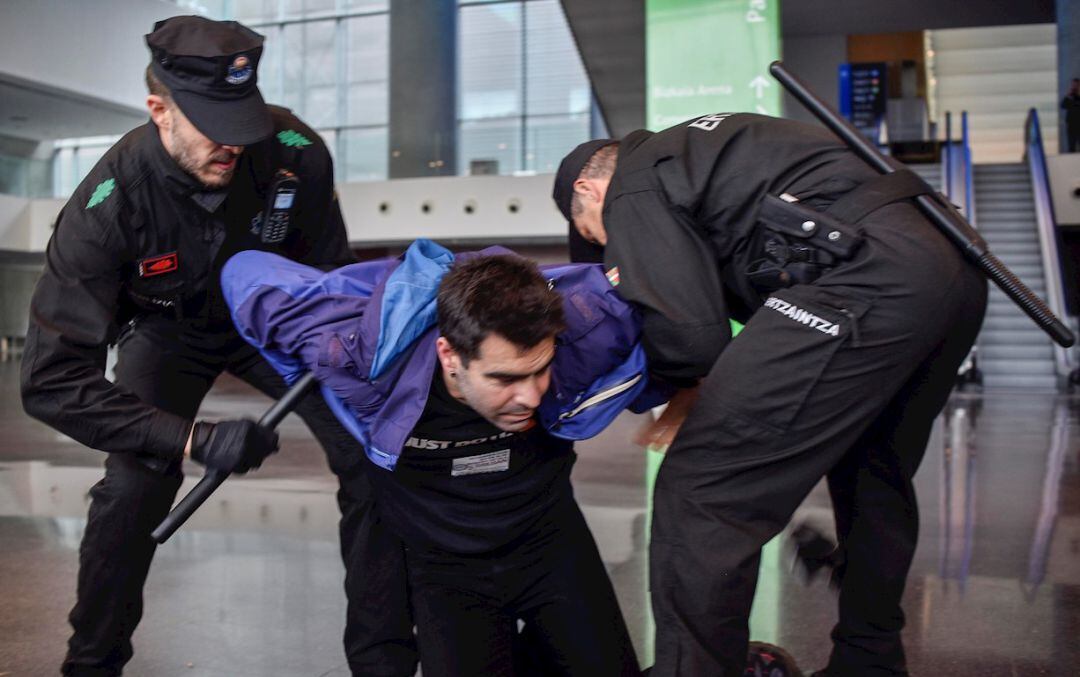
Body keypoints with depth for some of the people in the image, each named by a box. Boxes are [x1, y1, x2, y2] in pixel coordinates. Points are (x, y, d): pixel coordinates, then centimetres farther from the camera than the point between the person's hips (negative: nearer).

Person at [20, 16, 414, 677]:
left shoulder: (295, 151, -30)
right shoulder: (109, 202, -34)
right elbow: (52, 380, -35)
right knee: (132, 490, -17)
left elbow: (331, 269, -9)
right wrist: (191, 440, -44)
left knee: (372, 458, -10)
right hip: (171, 331, -1)